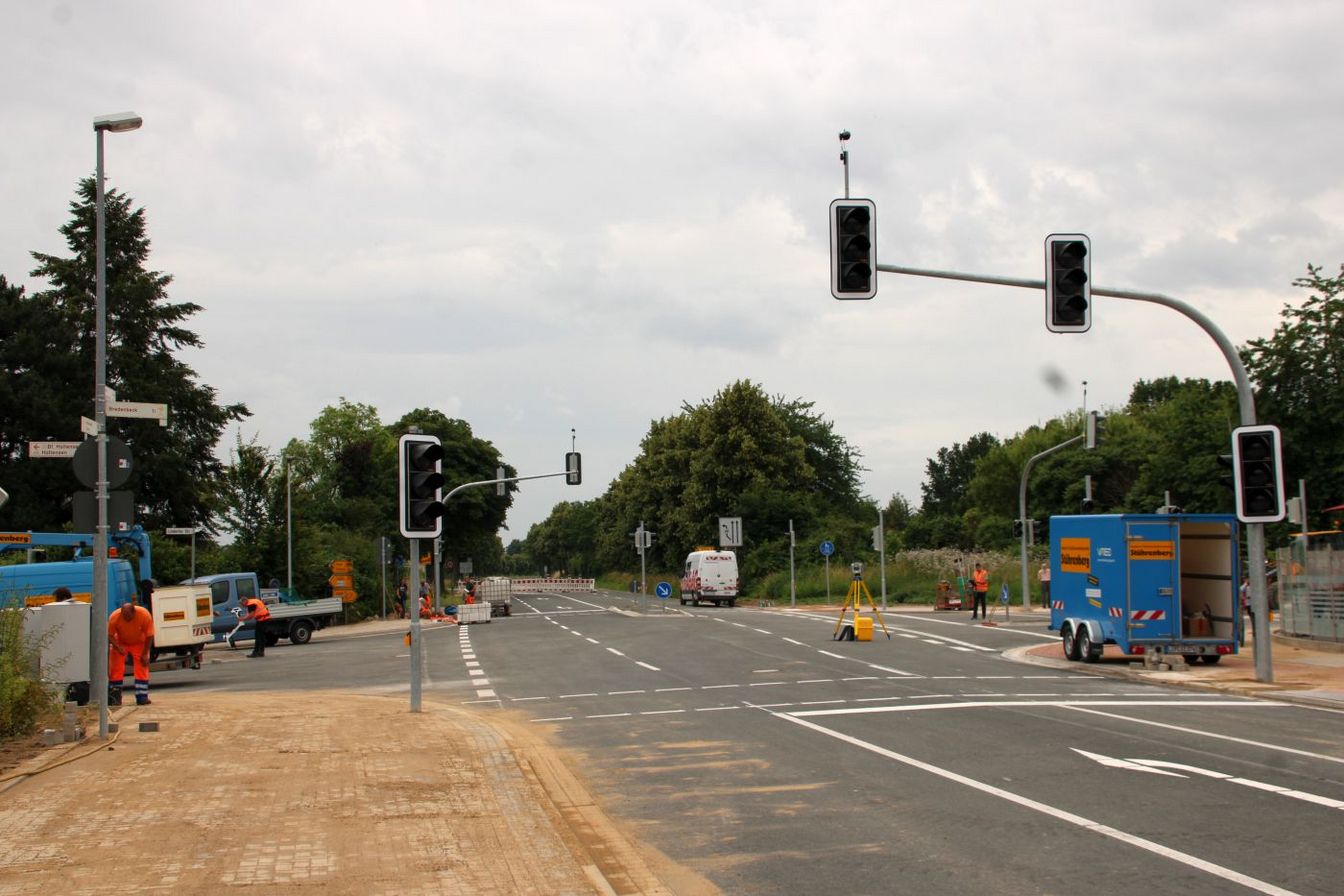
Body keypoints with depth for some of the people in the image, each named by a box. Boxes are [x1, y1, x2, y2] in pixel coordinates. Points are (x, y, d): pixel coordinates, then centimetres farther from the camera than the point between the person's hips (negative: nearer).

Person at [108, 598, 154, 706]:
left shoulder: (145, 615, -32)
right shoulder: (114, 617, -32)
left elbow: (149, 636, -20)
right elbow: (110, 635, -19)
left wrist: (145, 653, -18)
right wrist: (118, 647, -35)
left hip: (139, 643, 0)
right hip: (120, 643, 0)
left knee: (142, 668, -7)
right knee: (116, 669, -6)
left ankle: (142, 697, -4)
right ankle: (115, 697, -1)